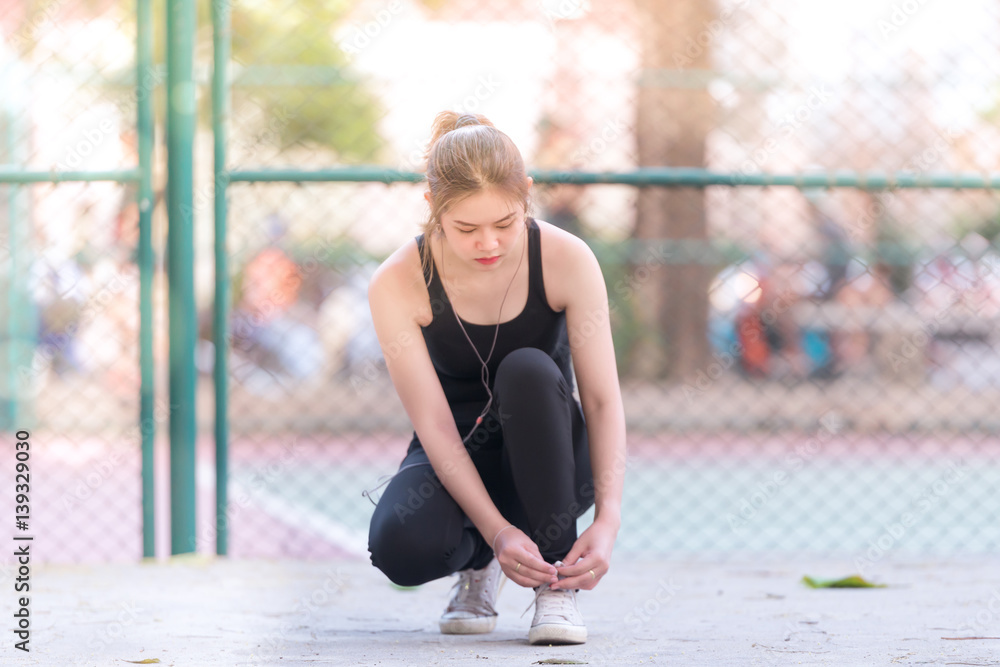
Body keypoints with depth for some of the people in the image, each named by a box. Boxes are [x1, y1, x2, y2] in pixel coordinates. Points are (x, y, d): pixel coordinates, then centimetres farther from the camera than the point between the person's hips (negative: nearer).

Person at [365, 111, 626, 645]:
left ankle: (556, 585, -20)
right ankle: (477, 562, 6)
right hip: (456, 461, 0)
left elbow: (603, 400, -21)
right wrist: (496, 531, -35)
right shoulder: (396, 285, -20)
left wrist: (607, 520, -34)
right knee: (402, 547, -34)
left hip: (547, 460, 0)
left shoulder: (566, 260, -20)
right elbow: (433, 423, -22)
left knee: (528, 370, -34)